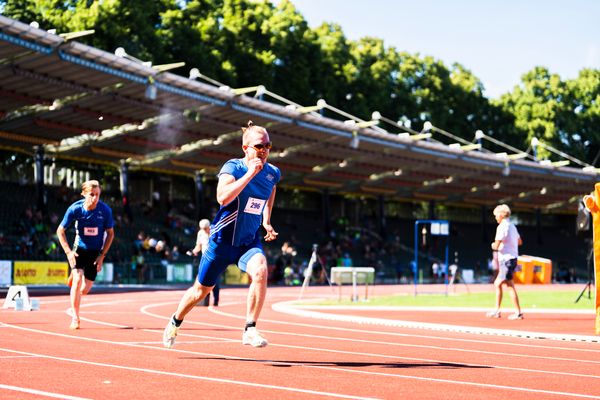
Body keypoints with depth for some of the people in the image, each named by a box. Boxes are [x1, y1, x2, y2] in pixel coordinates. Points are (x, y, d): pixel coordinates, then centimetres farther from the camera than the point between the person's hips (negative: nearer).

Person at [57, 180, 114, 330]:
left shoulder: (105, 210, -16)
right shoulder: (75, 209, -17)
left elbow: (110, 234, -3)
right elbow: (60, 230, -5)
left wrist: (102, 255, -9)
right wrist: (68, 251, -15)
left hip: (96, 252, 1)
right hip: (79, 249, -1)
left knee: (84, 290, 1)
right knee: (77, 280, -22)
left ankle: (75, 275, 39)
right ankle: (75, 318, -8)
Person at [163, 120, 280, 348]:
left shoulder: (273, 173, -1)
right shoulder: (232, 167, -16)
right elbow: (223, 197, -35)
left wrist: (266, 222, 11)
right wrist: (250, 173, -35)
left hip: (250, 240, 3)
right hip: (223, 238, -3)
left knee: (260, 271, -30)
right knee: (202, 289, 11)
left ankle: (250, 330, -21)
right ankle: (175, 323, 40)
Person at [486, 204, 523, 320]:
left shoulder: (502, 227, -14)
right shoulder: (512, 226, 15)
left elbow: (496, 246, -19)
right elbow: (519, 242, 29)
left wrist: (493, 245, 2)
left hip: (506, 259, -9)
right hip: (512, 257, 9)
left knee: (510, 286, -5)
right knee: (497, 284, 12)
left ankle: (518, 313, -3)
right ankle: (497, 310, 14)